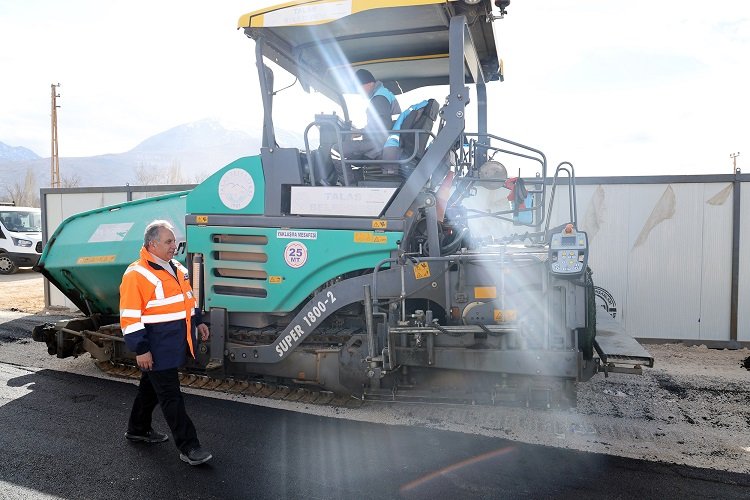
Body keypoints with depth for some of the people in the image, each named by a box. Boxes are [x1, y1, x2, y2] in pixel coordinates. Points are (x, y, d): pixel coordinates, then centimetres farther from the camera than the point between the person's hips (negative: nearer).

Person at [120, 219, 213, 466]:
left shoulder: (176, 268, 9)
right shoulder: (137, 274, -17)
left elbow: (187, 298, 23)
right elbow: (130, 317, -19)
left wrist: (198, 321, 19)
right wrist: (140, 350, -19)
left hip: (175, 343, 9)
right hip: (156, 350, -8)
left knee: (151, 387, 23)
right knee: (171, 397, -3)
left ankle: (138, 429, 41)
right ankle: (188, 447, 2)